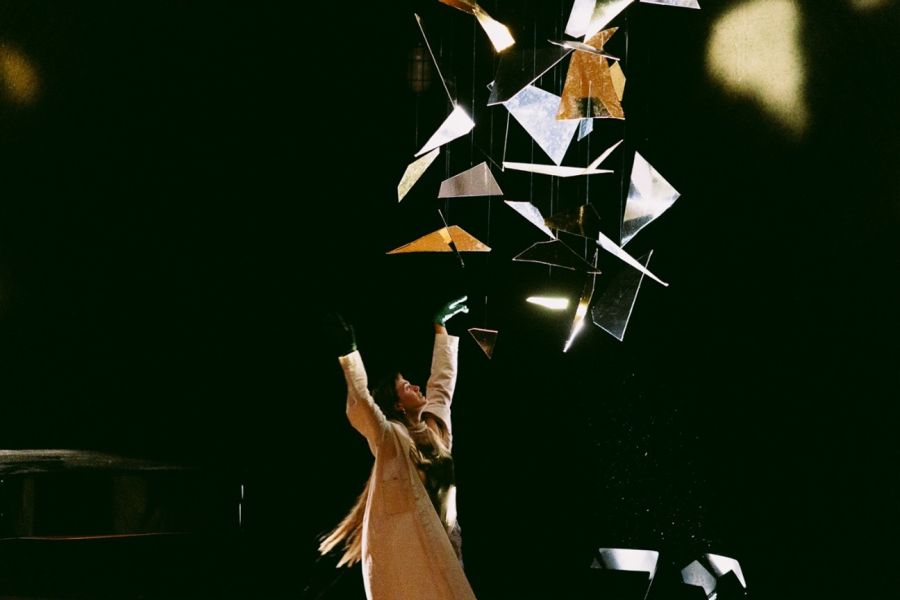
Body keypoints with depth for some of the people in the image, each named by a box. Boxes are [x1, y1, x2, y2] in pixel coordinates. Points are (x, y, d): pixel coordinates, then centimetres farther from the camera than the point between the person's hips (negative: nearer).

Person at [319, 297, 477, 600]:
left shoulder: (434, 426, 11)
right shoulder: (389, 437, -8)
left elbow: (442, 381, 22)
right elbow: (360, 405, -24)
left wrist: (440, 327, 27)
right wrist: (349, 352, -31)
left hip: (436, 538, 7)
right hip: (400, 542, -7)